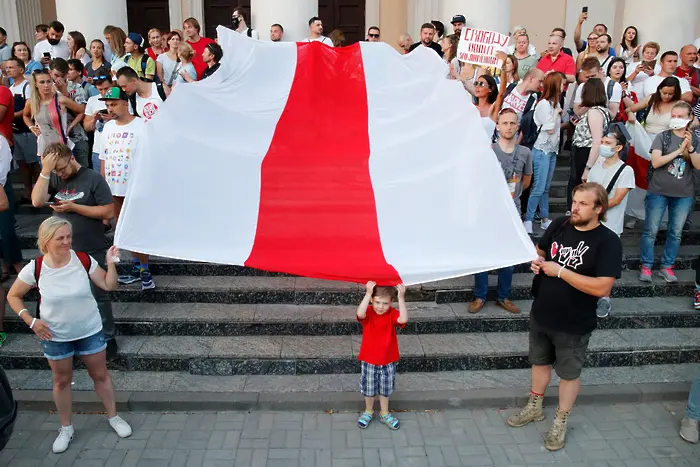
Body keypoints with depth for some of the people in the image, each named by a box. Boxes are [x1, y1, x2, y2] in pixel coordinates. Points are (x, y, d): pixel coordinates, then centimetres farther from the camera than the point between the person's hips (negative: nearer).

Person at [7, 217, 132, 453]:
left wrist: (111, 263, -25)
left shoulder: (83, 260, -16)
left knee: (100, 374, 14)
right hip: (55, 337, 0)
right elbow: (13, 296, -2)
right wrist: (31, 321, -12)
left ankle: (113, 417, 34)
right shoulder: (35, 268, -17)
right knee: (62, 381, 17)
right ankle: (66, 428, 37)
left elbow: (109, 285, -9)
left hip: (90, 331, 0)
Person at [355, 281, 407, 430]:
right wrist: (368, 294, -49)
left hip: (388, 361, 1)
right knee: (369, 388, 18)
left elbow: (403, 319, -37)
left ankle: (384, 413, 40)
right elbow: (360, 314, -42)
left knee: (385, 389, 19)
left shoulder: (392, 314, -15)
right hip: (369, 360, -1)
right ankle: (368, 411, 42)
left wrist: (401, 298, -45)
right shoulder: (368, 313, -17)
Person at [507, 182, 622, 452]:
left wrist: (560, 271, -27)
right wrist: (536, 261, -11)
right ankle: (535, 408, 45)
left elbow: (602, 288, -28)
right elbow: (541, 249, 13)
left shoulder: (608, 241, -21)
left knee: (569, 373, 15)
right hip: (540, 314, 5)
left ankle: (560, 423, 35)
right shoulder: (559, 225, -5)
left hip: (574, 325, -5)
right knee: (540, 361, 23)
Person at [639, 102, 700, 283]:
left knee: (676, 233, 8)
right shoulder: (662, 137, -4)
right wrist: (679, 150, -21)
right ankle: (646, 266, 11)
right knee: (651, 230, 0)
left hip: (684, 194, 3)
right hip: (659, 192, -3)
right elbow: (655, 162, -15)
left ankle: (667, 267, 19)